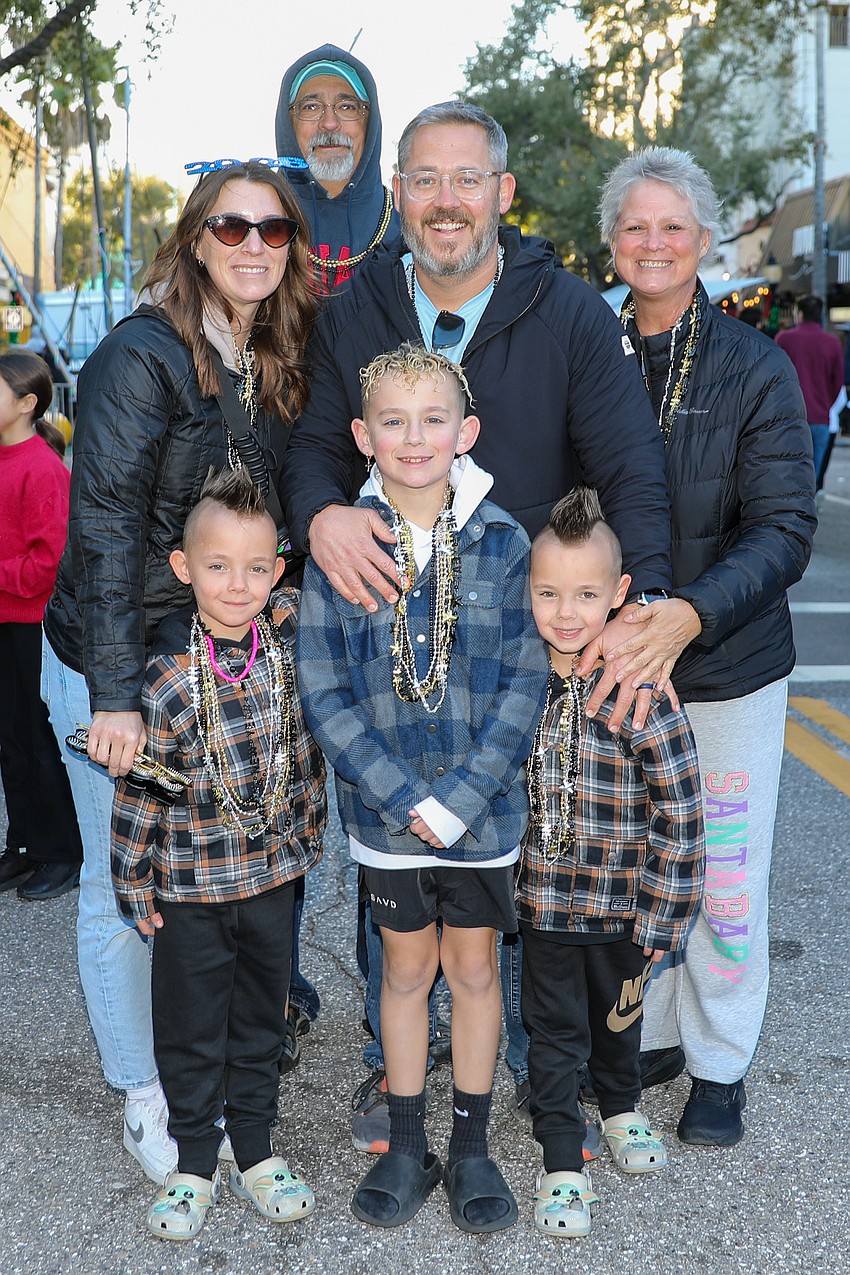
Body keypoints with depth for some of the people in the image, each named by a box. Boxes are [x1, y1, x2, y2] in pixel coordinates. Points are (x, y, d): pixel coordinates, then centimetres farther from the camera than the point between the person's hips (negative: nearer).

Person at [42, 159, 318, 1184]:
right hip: (115, 662, -6)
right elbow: (105, 528, -20)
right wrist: (115, 693, -23)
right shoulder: (141, 356, -16)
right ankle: (144, 1096, 23)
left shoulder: (279, 366, 5)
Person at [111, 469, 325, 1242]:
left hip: (273, 873, 3)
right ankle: (194, 1165, 30)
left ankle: (255, 1154, 34)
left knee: (260, 1021, 17)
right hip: (189, 887, -3)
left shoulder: (292, 639, -8)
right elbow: (140, 786, -9)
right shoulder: (167, 675, -16)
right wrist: (134, 882, -4)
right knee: (191, 1030, 12)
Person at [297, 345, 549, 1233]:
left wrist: (459, 797, -16)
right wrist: (405, 797, -15)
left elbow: (525, 683, -9)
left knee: (474, 968, 14)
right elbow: (324, 693, -8)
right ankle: (406, 1145, 33)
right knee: (405, 970, 15)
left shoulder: (501, 542, -8)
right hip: (386, 810, 0)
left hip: (483, 805, 0)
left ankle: (471, 1145, 32)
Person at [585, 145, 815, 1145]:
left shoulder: (755, 368, -6)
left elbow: (783, 529, -12)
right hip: (608, 661, 2)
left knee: (726, 874, 8)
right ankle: (650, 1036, 35)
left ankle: (719, 1063, 30)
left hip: (728, 666, -1)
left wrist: (687, 614, -29)